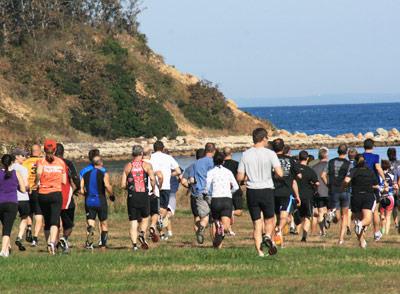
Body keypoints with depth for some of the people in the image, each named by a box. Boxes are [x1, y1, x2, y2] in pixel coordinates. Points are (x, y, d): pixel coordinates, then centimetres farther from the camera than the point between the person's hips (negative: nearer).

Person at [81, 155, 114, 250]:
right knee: (104, 223, 14)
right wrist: (111, 195, -5)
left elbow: (81, 190, 2)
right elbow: (107, 186, -21)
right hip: (100, 202, -2)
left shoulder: (86, 174, 8)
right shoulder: (104, 174, -4)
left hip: (89, 202, 3)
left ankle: (89, 242, -27)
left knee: (90, 223, -1)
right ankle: (103, 245, 16)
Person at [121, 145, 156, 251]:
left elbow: (123, 185, 2)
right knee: (145, 218, 17)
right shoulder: (147, 165, 1)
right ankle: (142, 234, -8)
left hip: (132, 197, 1)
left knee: (133, 222, 5)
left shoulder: (128, 167, 6)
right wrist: (153, 188, 2)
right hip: (144, 196, -1)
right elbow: (152, 178, -15)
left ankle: (134, 244, -6)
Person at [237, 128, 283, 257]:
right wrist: (272, 172, 7)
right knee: (270, 219, 15)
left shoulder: (245, 154, -1)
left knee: (256, 223, 9)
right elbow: (280, 173, -15)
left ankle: (259, 251, 2)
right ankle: (268, 236, -14)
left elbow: (239, 177, -1)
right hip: (266, 190, -2)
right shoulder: (270, 154, -8)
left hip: (251, 192, 2)